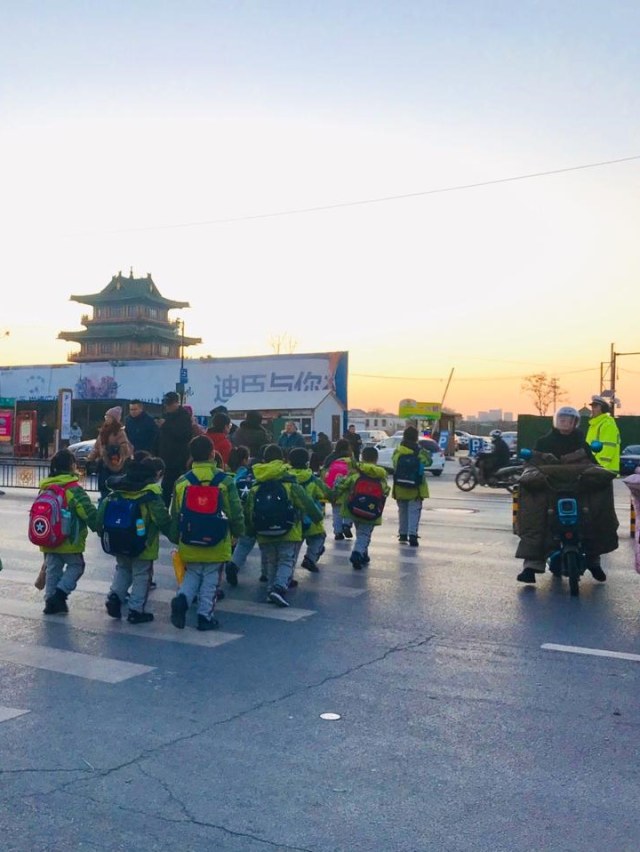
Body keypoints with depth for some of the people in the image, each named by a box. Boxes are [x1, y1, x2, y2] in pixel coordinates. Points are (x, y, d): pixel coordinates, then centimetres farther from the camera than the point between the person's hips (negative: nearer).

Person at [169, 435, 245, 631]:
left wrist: (177, 538, 16)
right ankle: (205, 616, 14)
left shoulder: (182, 481, -2)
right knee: (211, 580, 11)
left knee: (191, 575, 20)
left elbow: (175, 515, 3)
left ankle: (182, 598, -5)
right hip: (217, 544, -2)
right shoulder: (225, 481, -9)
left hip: (189, 544, 2)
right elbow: (235, 512, -5)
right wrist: (238, 532, 12)